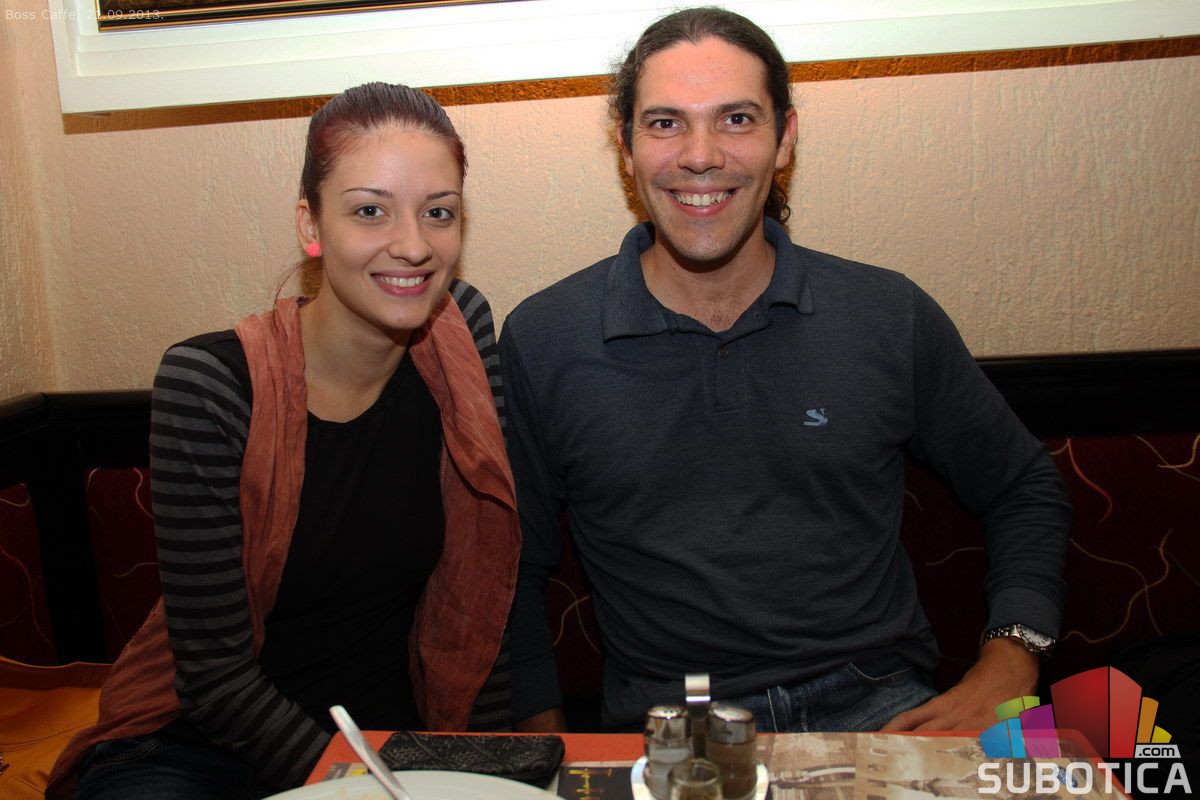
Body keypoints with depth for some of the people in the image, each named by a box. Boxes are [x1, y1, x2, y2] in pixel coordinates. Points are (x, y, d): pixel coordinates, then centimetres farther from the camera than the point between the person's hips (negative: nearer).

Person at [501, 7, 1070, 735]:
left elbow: (1025, 490, 15)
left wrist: (1003, 675, 1)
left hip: (878, 706, 1)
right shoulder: (541, 342, 0)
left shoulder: (891, 319, 2)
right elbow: (513, 570, 9)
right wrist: (547, 741, -2)